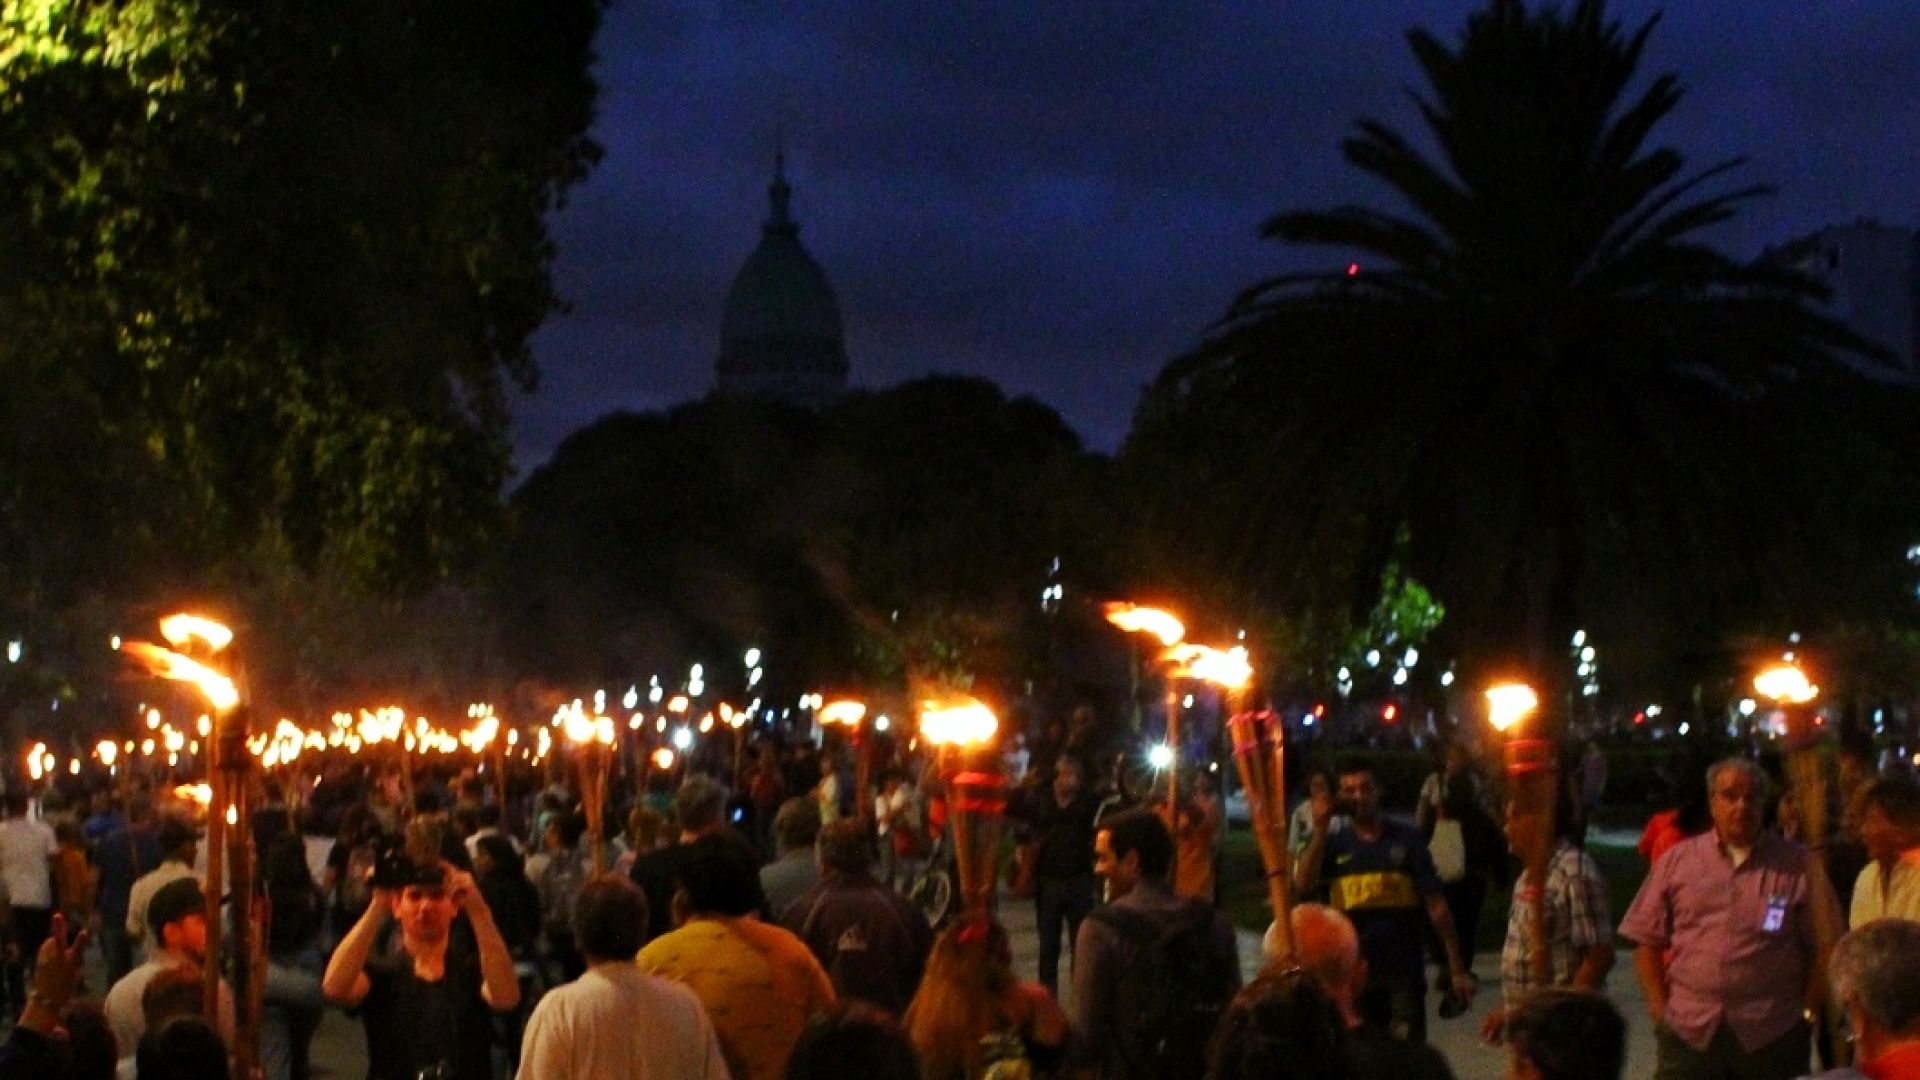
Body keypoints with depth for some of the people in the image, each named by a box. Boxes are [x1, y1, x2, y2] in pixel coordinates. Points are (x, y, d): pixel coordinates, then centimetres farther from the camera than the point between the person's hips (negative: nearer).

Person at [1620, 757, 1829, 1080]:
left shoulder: (1796, 866, 3)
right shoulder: (1677, 860, 8)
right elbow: (1647, 941, 8)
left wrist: (1807, 1012, -2)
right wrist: (1660, 1008, 1)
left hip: (1771, 1037, -1)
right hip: (1689, 1031, 1)